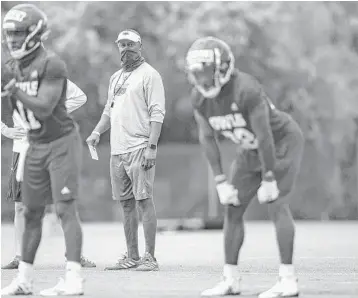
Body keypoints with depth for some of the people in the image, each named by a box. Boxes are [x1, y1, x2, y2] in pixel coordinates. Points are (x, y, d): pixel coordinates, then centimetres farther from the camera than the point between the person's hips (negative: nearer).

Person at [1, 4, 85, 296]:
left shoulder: (52, 64, -18)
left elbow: (45, 109, -25)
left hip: (62, 142, -8)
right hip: (36, 146, 8)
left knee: (66, 209, -11)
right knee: (32, 212, 10)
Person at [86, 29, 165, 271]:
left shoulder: (149, 75, -4)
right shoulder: (116, 78, 20)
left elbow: (157, 113, -11)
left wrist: (152, 147, -19)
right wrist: (97, 132, 9)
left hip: (139, 148, -8)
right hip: (117, 149, 8)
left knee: (144, 200, -9)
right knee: (126, 203, 9)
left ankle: (150, 257, -8)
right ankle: (132, 257, 14)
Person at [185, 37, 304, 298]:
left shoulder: (246, 90, -34)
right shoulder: (200, 98, -12)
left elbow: (264, 136, -30)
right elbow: (208, 138, -5)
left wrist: (268, 180, -25)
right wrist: (221, 183, -8)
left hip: (283, 142, -8)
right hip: (251, 150, 8)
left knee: (276, 205, -17)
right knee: (232, 209, 3)